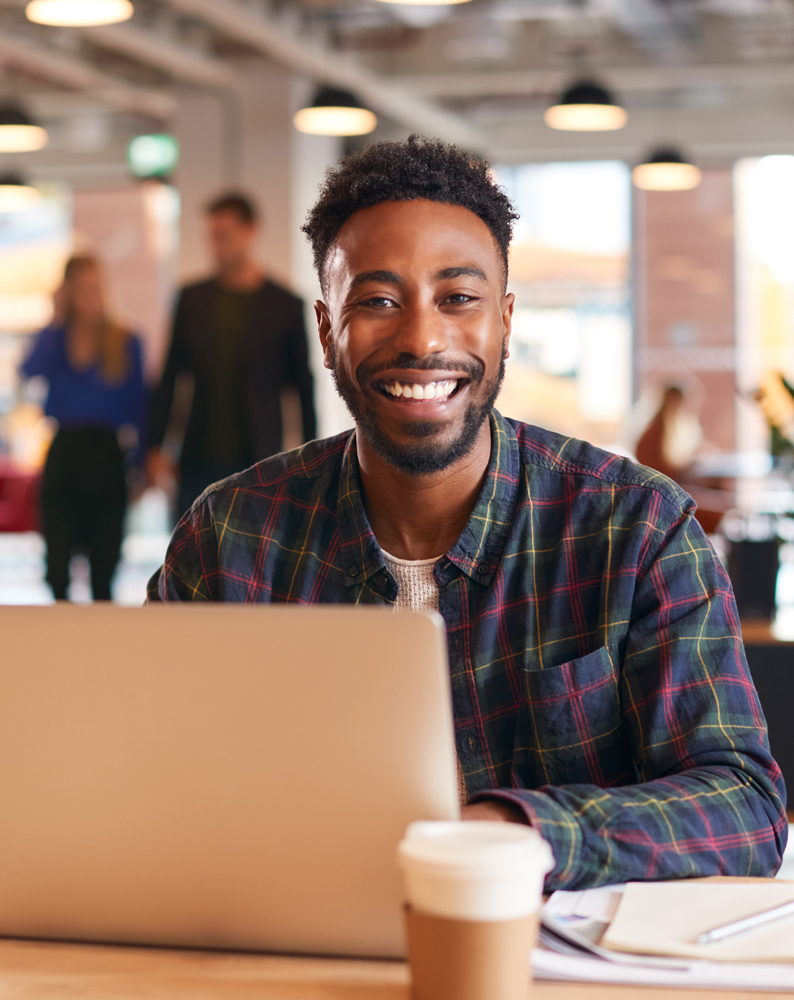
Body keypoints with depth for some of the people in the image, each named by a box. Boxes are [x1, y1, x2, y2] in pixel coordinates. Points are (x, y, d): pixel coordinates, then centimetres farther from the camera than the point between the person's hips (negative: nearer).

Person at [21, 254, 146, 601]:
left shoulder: (125, 342, 4)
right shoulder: (54, 338, 8)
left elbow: (138, 408, 5)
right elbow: (31, 370, -13)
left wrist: (138, 462, -1)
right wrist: (57, 320, -10)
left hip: (106, 455, -1)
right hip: (62, 453, 1)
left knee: (104, 553, 2)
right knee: (57, 554, -1)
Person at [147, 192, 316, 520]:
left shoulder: (285, 306, 0)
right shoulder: (192, 299, 7)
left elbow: (304, 391, 3)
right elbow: (169, 378, 10)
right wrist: (155, 447, 5)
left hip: (258, 467, -2)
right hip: (200, 463, 2)